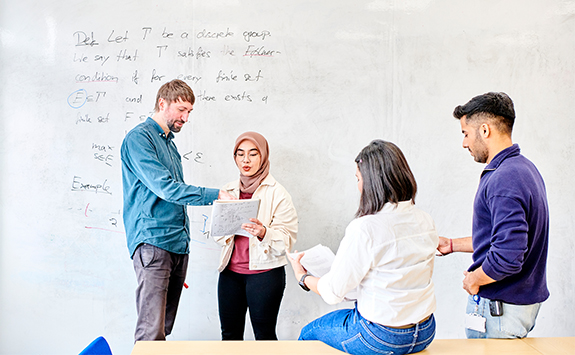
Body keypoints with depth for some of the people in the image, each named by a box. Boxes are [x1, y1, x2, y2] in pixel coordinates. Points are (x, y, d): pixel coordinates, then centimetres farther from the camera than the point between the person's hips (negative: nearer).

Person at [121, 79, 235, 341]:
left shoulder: (170, 143, 22)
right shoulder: (139, 138, -4)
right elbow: (164, 187, -17)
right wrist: (215, 194, -17)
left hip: (179, 244, 8)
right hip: (153, 242, -8)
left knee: (164, 327, 11)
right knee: (151, 332, -11)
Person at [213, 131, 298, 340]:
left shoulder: (277, 194, -5)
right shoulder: (228, 191, 9)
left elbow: (286, 241, -11)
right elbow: (216, 235, 9)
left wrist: (264, 233, -30)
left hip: (265, 273, -4)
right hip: (230, 272, 4)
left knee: (264, 335, 2)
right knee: (229, 333, 9)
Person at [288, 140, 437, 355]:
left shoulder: (364, 228, -26)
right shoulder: (426, 222, -5)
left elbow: (333, 292, -17)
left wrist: (302, 277, 3)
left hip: (379, 337, -7)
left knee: (308, 334, 20)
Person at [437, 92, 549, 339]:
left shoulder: (504, 179, -25)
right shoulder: (522, 168, 9)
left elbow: (508, 256, -32)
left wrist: (474, 279, -14)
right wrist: (452, 245, 18)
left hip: (499, 307, -10)